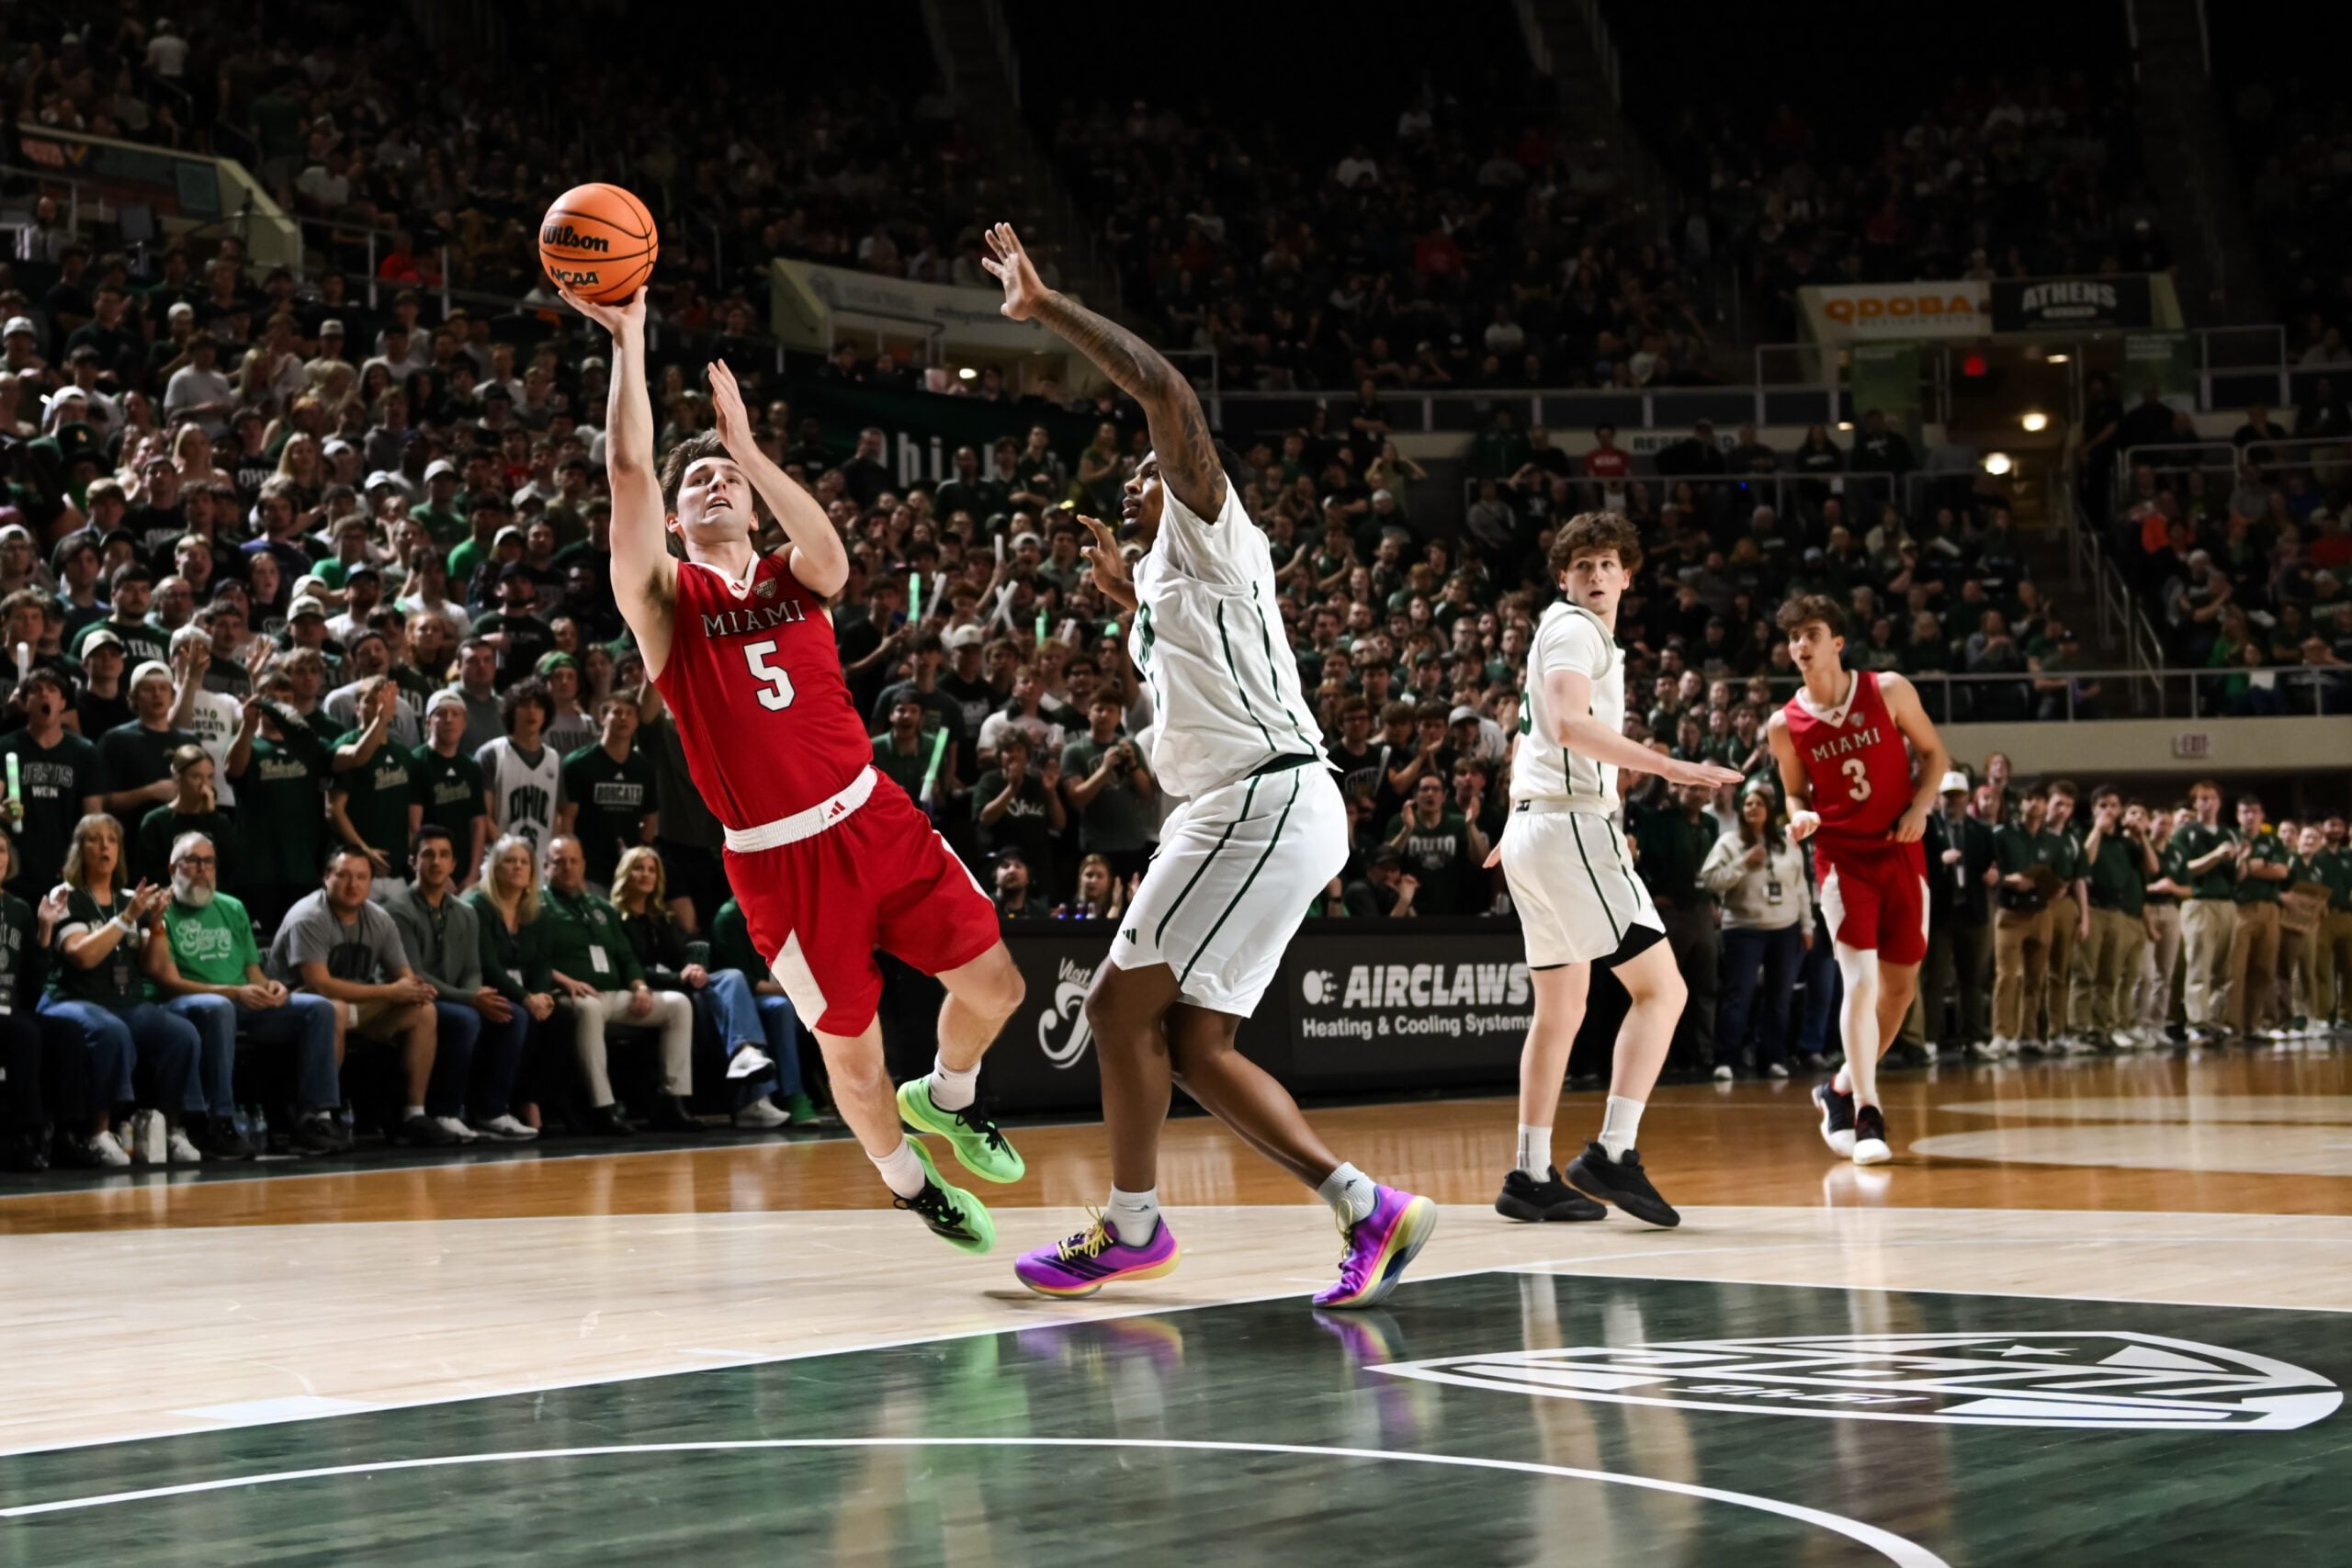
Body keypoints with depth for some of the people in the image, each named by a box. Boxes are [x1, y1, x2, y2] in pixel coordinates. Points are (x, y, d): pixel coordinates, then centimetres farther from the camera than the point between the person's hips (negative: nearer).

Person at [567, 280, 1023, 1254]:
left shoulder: (790, 581, 8)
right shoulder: (666, 599, -2)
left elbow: (832, 560, -18)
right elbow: (629, 470, -16)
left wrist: (748, 445, -24)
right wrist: (629, 340, -20)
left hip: (873, 817, 3)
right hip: (779, 861, -3)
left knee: (991, 983, 0)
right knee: (852, 1054, 2)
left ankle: (947, 1097, 32)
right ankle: (907, 1181, 31)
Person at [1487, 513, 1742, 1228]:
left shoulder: (1570, 631, 23)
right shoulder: (1574, 628, -8)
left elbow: (1532, 738, 33)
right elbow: (1571, 722, -25)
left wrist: (1520, 826, 41)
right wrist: (1670, 767, -29)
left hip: (1533, 826, 10)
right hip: (1572, 826, -10)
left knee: (1561, 1008, 14)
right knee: (1660, 986, -12)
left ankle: (1530, 1176, 15)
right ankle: (1613, 1153, -19)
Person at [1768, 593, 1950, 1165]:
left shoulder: (1888, 690, -3)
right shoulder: (1786, 725, -2)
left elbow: (1934, 754, 6)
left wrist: (1921, 806, -10)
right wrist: (1800, 817, -11)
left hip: (1901, 851, 2)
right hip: (1841, 857, -2)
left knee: (1901, 985, 6)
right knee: (1860, 980, -16)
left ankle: (1843, 1089, 25)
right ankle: (1867, 1117, -12)